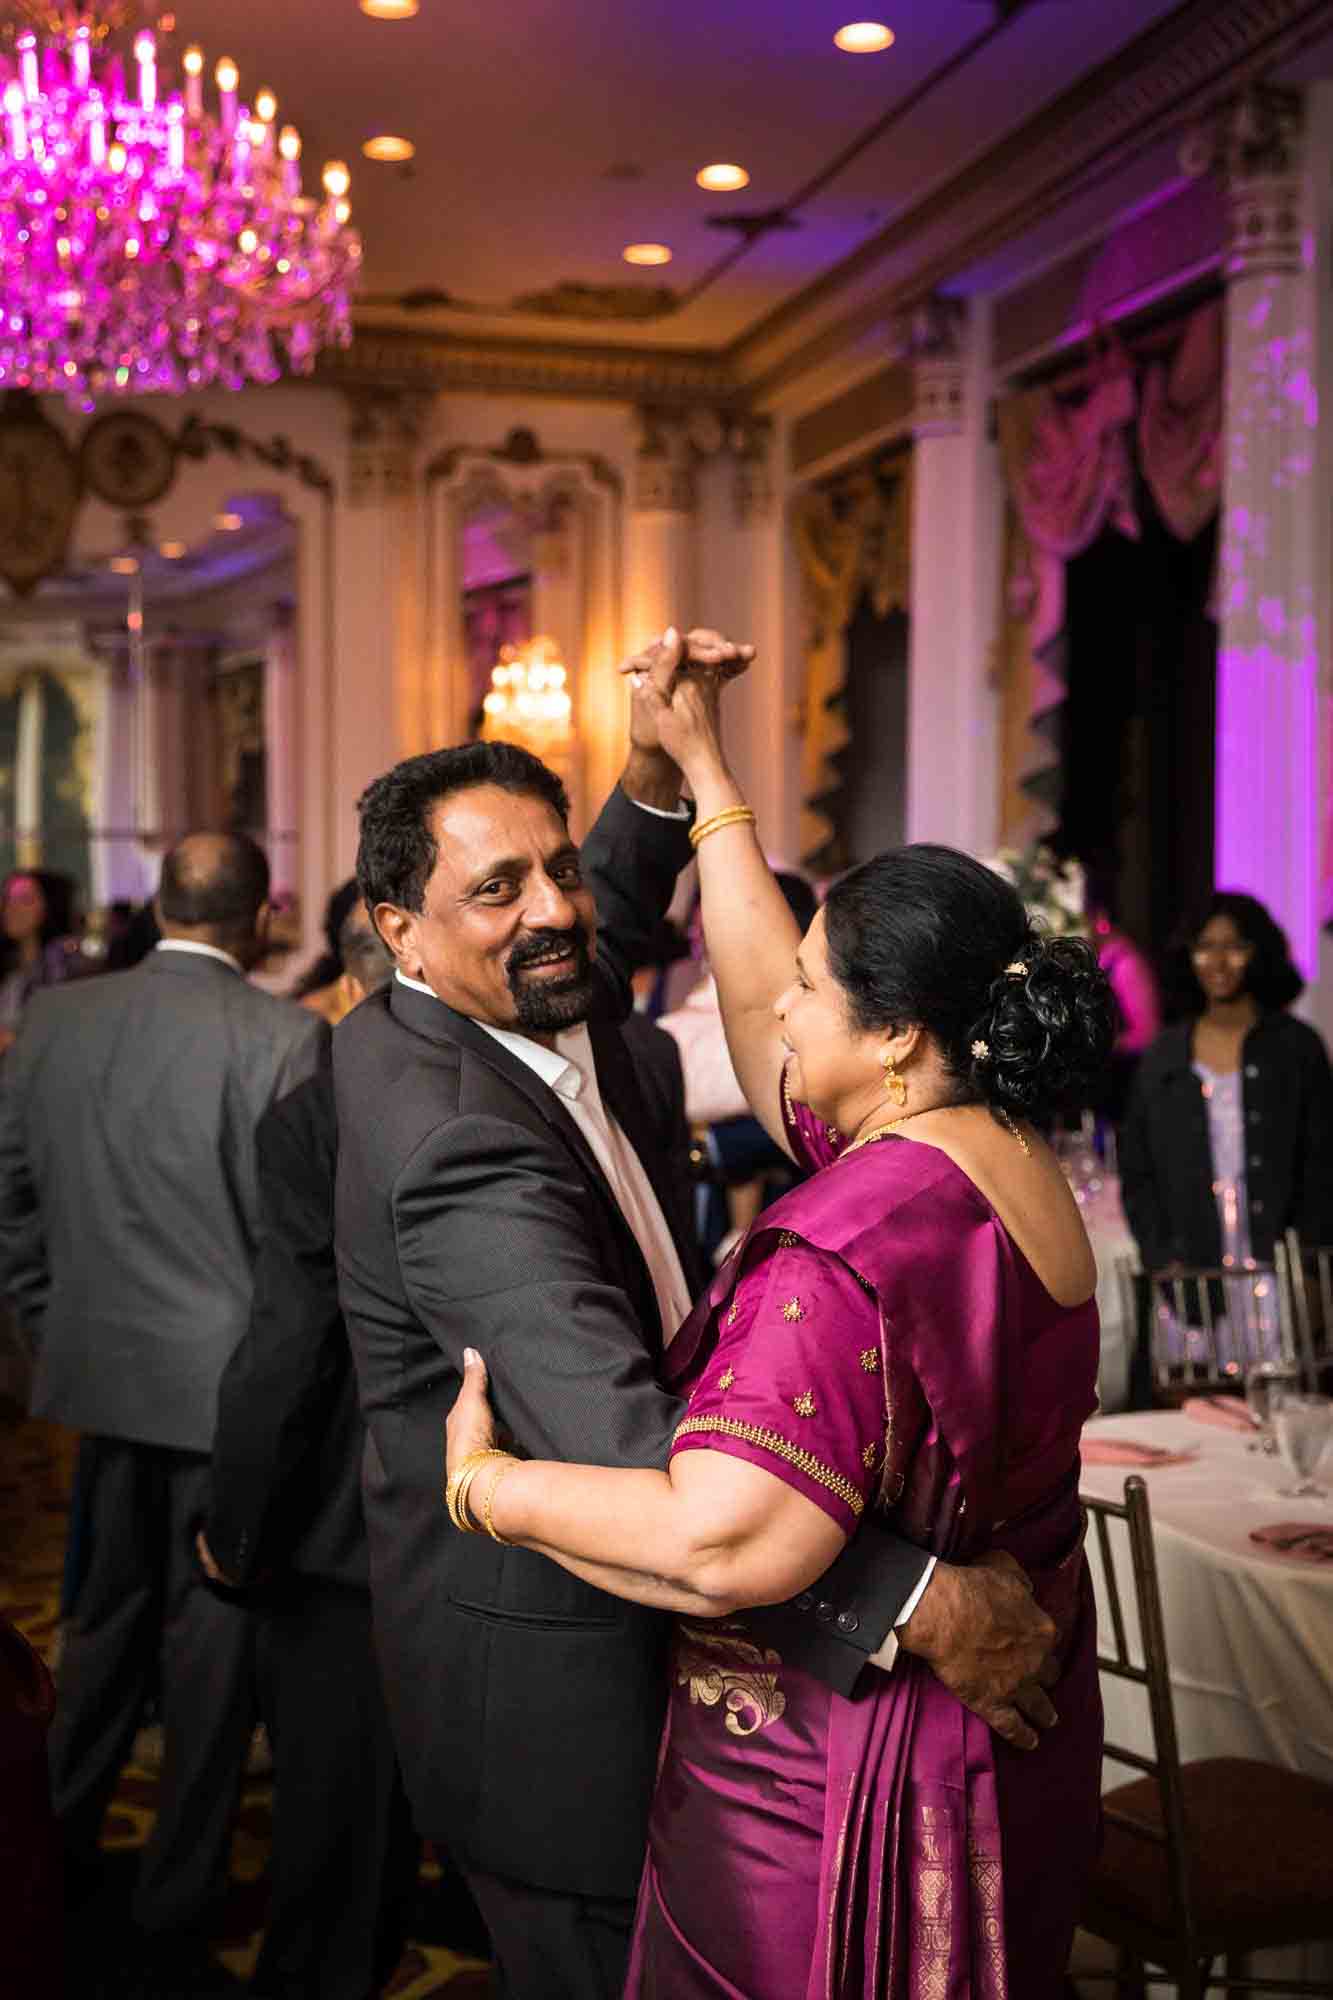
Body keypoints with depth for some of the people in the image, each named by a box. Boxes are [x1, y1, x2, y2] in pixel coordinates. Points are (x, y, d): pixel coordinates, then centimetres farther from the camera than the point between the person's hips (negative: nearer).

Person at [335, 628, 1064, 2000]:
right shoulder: (454, 1137, -30)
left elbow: (611, 926, 21)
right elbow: (612, 1432, -41)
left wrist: (655, 769, 2)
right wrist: (912, 1597, -41)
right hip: (548, 1668, -9)